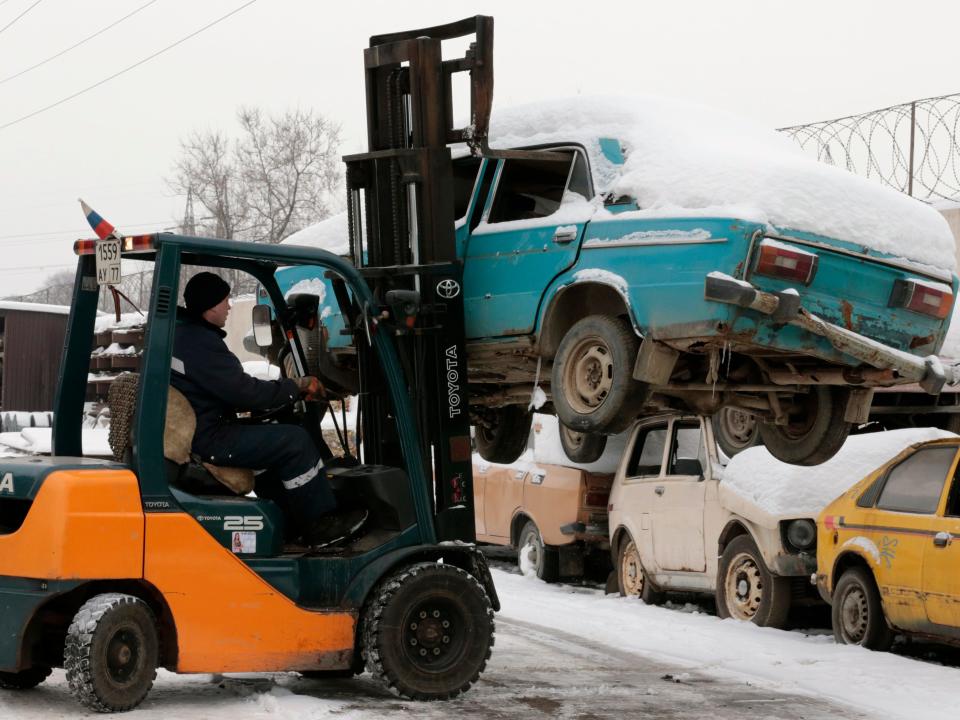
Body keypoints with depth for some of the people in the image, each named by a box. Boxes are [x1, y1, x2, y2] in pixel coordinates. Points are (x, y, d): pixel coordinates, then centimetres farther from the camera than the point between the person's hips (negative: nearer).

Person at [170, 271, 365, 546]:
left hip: (188, 433, 11)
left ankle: (291, 525, 26)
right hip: (207, 441, -11)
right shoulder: (201, 343, -21)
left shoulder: (178, 334, 14)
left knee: (272, 442, 27)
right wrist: (296, 386, -9)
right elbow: (245, 392, -21)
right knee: (294, 441, -10)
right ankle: (320, 525, -1)